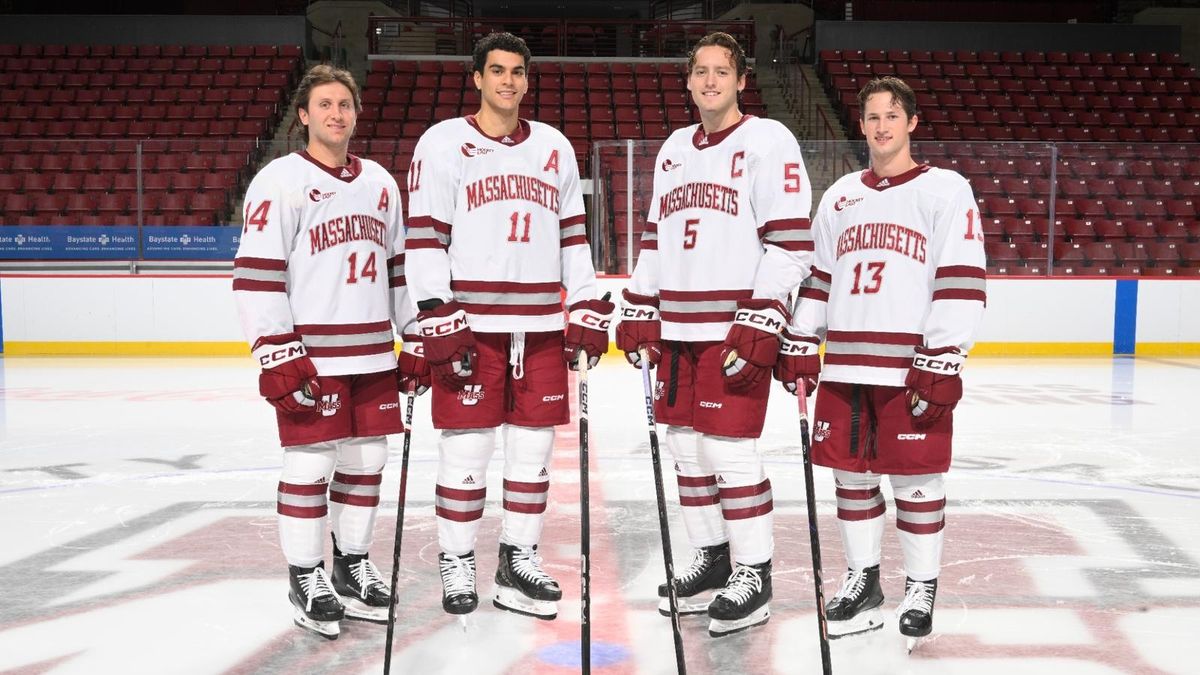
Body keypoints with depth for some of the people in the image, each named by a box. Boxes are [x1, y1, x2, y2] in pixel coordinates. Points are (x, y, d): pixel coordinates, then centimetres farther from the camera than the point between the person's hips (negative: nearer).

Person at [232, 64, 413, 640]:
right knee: (311, 465, -1)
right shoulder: (279, 181, -6)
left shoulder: (380, 181, 14)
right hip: (310, 355, -6)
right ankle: (305, 578, 15)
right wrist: (278, 356, -16)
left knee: (366, 460, 11)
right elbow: (256, 274, -11)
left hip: (373, 354, 6)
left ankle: (352, 563, 27)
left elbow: (399, 265, 19)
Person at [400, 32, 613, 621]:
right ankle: (456, 564, 16)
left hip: (541, 326, 4)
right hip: (469, 324, -4)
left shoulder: (554, 147, 15)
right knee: (466, 447, 0)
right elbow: (424, 236, -5)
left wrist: (587, 312, 9)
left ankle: (519, 558, 22)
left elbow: (572, 234, 16)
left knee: (534, 445, 8)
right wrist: (436, 320, -13)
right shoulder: (444, 143, 1)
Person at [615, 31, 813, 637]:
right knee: (685, 445, 10)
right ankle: (711, 559, 26)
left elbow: (790, 242, -11)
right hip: (676, 326, 7)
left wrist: (761, 321, -18)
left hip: (736, 328, -7)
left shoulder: (768, 141, -5)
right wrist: (638, 310, 14)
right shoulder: (674, 148, 17)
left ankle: (753, 575, 7)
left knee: (728, 448, -7)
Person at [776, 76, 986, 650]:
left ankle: (921, 588, 19)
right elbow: (816, 278, 17)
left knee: (916, 479, 2)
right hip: (845, 366, 5)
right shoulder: (839, 197, 15)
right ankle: (862, 581, 25)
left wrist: (941, 363, -14)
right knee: (851, 474, 10)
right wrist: (798, 347, 11)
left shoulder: (945, 190, -1)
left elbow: (961, 282, -8)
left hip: (913, 368, -4)